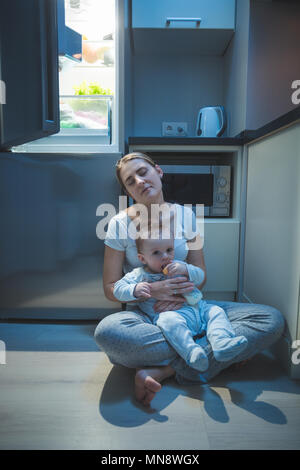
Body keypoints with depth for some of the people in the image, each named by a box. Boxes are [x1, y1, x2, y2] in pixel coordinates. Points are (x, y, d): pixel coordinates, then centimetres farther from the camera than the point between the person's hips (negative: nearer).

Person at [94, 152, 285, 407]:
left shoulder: (185, 215, 3)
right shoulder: (120, 225, -4)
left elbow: (200, 275, 7)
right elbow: (110, 288, -3)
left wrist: (183, 292, -16)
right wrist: (150, 290, -21)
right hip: (144, 314, -2)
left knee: (272, 320, -16)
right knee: (107, 331, -38)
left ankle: (165, 370, -24)